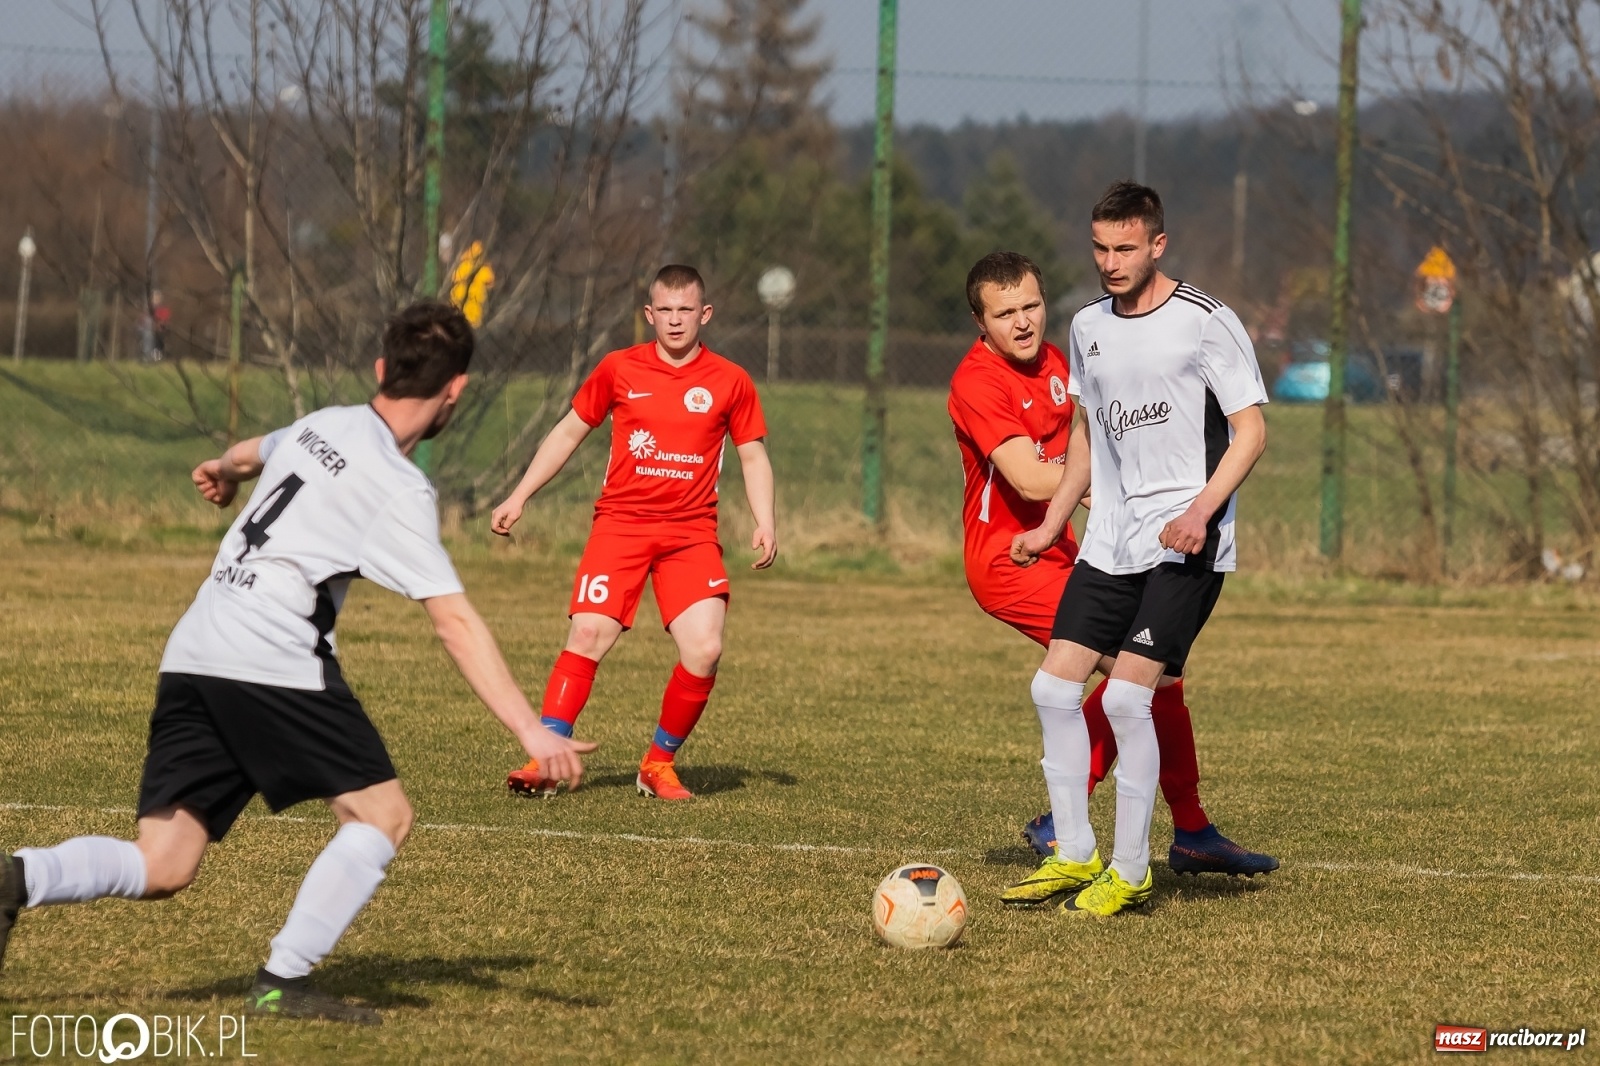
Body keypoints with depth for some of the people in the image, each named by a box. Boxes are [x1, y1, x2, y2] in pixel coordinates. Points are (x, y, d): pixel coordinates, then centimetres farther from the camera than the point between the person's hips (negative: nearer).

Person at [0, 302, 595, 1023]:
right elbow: (455, 621, -15)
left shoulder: (323, 426, 15)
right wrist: (531, 732, -17)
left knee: (161, 868, 6)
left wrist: (222, 469, 65)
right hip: (271, 661, -8)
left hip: (192, 656, 8)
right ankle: (282, 982, -8)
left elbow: (253, 452, 40)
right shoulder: (399, 490, -8)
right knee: (383, 815, -1)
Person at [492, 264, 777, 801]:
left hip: (691, 531, 0)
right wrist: (518, 497, 10)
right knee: (587, 635, -16)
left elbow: (753, 456, 13)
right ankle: (546, 762, -11)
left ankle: (659, 763, 5)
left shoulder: (730, 382, 5)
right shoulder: (619, 369, 5)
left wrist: (764, 523, -2)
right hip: (619, 524, 0)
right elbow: (568, 433, 14)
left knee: (704, 649, -14)